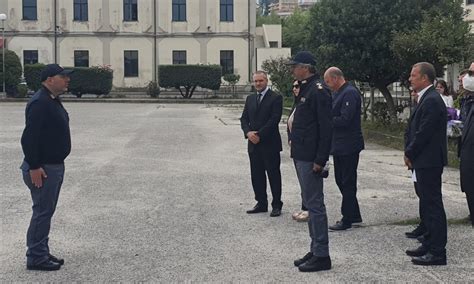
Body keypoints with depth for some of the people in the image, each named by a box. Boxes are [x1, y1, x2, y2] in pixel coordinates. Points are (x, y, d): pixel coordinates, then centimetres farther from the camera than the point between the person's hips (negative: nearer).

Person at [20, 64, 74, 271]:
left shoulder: (53, 101, 14)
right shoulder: (39, 103, -19)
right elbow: (29, 137, -24)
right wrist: (34, 167, -26)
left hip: (55, 166, 10)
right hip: (43, 168, -10)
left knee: (47, 211, 15)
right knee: (42, 212, -4)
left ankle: (42, 253, 24)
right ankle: (36, 258, 4)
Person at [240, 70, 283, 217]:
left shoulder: (276, 98, -6)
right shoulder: (250, 99, 14)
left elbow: (274, 119, -14)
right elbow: (244, 118, 11)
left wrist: (259, 134, -16)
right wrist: (248, 132, -9)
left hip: (270, 144, -6)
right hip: (254, 144, 6)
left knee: (274, 175, 1)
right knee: (257, 175, 10)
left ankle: (276, 205, 8)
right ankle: (261, 203, 20)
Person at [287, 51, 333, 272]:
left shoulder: (319, 90, -15)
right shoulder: (305, 89, 15)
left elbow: (326, 128, -20)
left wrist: (320, 160, -22)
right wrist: (294, 141, 15)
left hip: (311, 159, -10)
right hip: (301, 155, 10)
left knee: (315, 205, -5)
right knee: (310, 204, 15)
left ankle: (322, 256, 2)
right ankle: (315, 250, 24)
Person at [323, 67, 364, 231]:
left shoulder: (350, 93, -17)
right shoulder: (337, 93, 13)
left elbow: (344, 120, -24)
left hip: (348, 146, -10)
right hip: (339, 145, 10)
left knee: (347, 183, -1)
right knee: (341, 180, 15)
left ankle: (347, 220, 7)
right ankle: (354, 215, 26)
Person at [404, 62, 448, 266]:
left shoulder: (431, 101, -17)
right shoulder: (426, 99, 15)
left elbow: (423, 133, -21)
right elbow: (415, 129, 16)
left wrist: (409, 154, -10)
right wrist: (410, 153, 5)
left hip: (429, 161, -10)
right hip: (423, 161, 10)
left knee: (432, 205, -6)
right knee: (427, 204, 16)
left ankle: (437, 252, -1)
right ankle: (429, 245, 27)